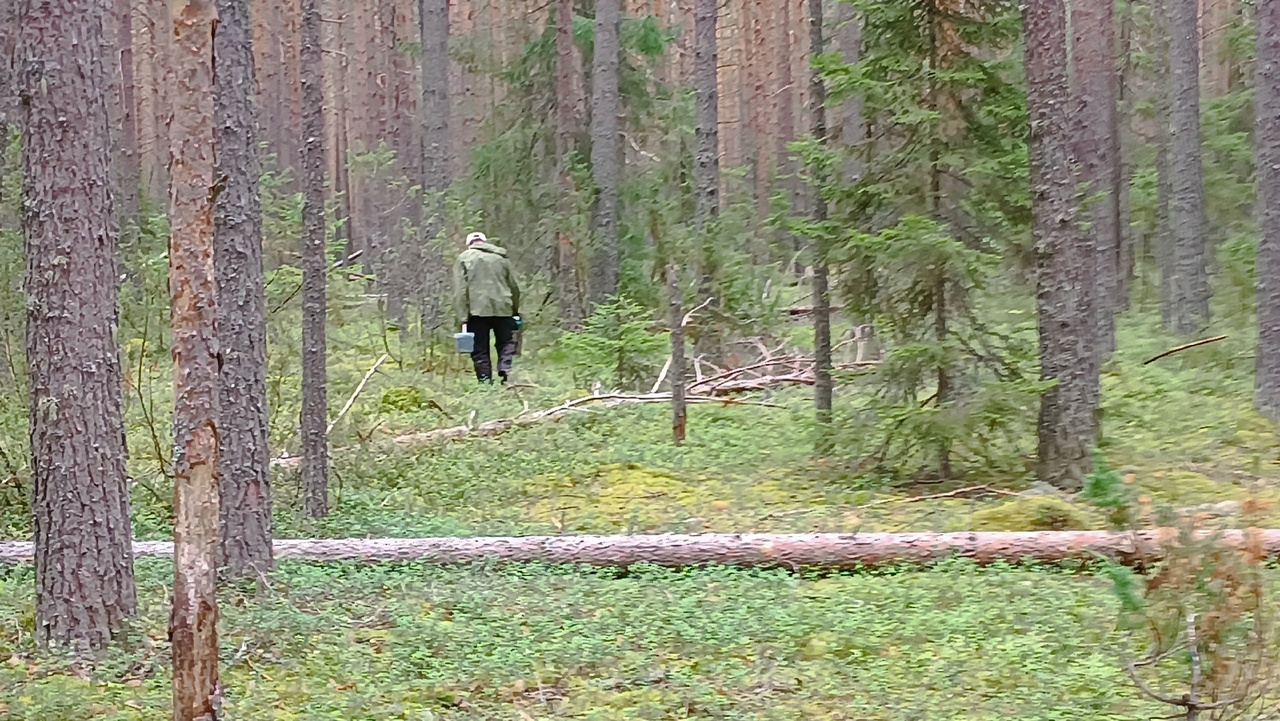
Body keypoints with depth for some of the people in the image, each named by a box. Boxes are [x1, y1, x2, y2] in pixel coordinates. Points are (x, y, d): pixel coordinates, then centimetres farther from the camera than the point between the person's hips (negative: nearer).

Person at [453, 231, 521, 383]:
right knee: (506, 344, 11)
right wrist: (515, 311, 21)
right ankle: (506, 371, -11)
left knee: (480, 350, 3)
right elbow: (514, 286, 15)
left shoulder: (464, 258, 6)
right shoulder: (501, 257, 15)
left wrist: (463, 317, -5)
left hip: (477, 310, -2)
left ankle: (485, 381, -2)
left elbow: (460, 291, -3)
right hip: (503, 309, 2)